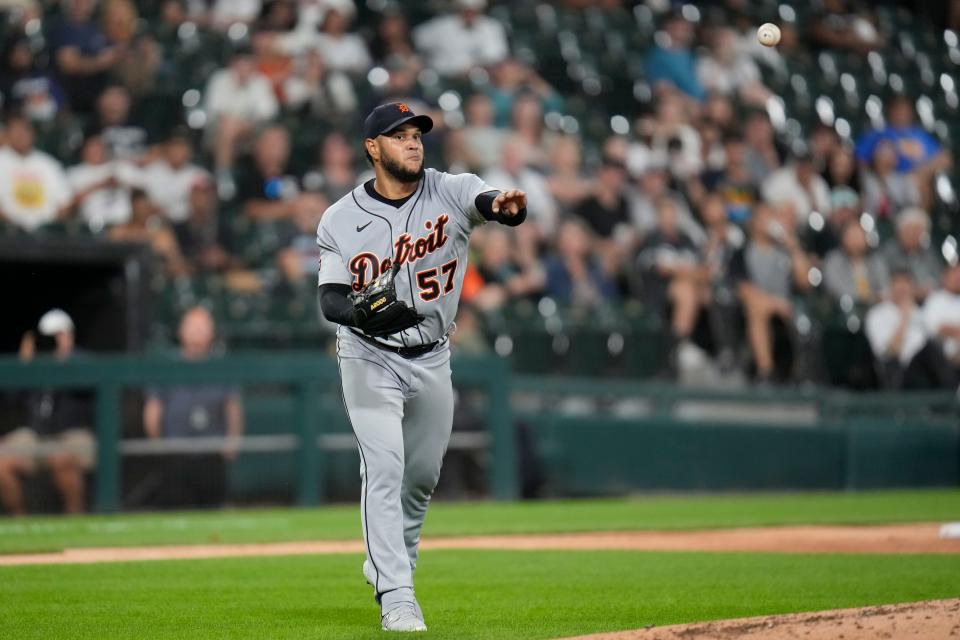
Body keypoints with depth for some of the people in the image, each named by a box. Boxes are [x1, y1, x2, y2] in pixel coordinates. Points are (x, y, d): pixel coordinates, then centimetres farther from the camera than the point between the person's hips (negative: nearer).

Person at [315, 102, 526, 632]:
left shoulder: (451, 192, -9)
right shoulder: (341, 220, -8)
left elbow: (486, 201, -30)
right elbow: (330, 298, -10)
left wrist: (506, 207, -55)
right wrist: (366, 314, -33)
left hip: (432, 359, 3)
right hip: (369, 359, -3)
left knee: (424, 473, 16)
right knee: (384, 469, -15)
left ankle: (390, 558, 42)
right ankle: (396, 596, -17)